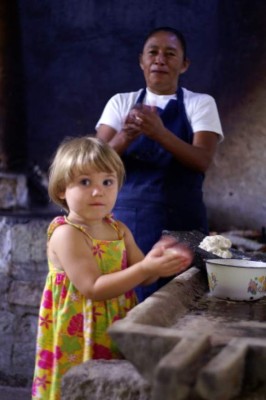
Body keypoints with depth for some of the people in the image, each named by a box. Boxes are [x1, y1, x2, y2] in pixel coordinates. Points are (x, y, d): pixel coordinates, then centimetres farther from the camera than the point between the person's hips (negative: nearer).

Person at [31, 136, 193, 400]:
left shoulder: (119, 230, 5)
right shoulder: (66, 234, -17)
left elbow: (141, 277, 5)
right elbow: (93, 289, -23)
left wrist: (158, 262, -17)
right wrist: (145, 268, -29)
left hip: (116, 330, 7)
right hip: (78, 336, -6)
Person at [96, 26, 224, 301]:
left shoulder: (200, 103, 3)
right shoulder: (120, 103, 8)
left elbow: (202, 161, -11)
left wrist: (161, 133, -27)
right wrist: (125, 137, -22)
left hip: (181, 221, -1)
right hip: (127, 218, 1)